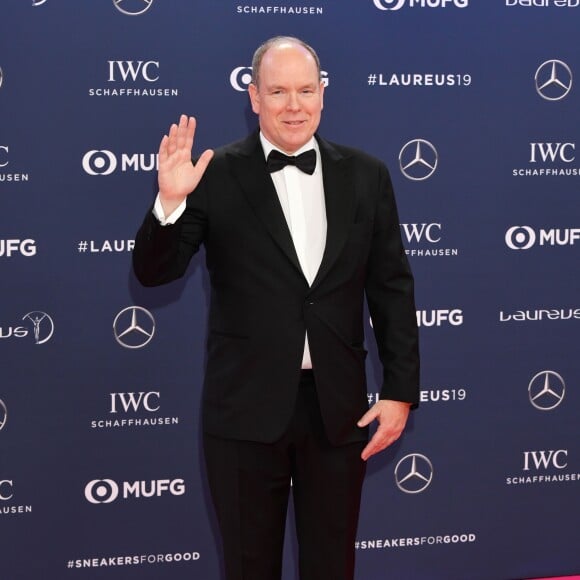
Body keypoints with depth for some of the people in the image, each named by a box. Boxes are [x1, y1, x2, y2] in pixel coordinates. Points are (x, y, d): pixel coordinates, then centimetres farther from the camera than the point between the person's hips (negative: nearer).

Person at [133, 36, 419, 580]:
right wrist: (170, 202, -24)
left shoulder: (366, 175, 3)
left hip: (339, 408, 2)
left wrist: (400, 390, -1)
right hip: (247, 408, -2)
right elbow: (153, 272, -6)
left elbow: (392, 289, 4)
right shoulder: (216, 174, -5)